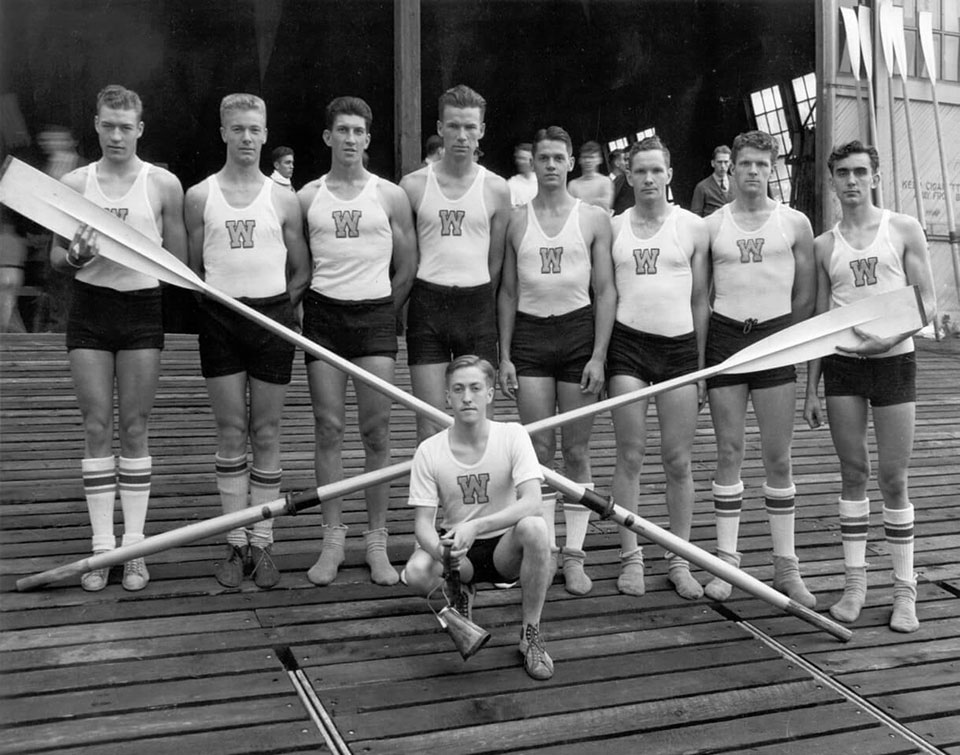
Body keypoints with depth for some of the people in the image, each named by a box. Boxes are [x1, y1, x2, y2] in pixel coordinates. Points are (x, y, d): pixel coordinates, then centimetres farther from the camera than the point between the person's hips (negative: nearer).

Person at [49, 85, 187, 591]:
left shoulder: (163, 184, 2)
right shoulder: (74, 184, 7)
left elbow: (178, 263, 5)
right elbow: (55, 258, 10)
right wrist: (76, 255, -12)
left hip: (142, 305, -1)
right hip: (89, 307, 1)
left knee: (134, 428, 2)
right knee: (96, 427, 2)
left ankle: (134, 547, 11)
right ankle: (101, 546, 10)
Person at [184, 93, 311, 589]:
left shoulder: (283, 199, 6)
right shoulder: (200, 196, 6)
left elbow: (301, 273, 9)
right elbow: (191, 268, 10)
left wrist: (277, 306, -1)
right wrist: (214, 304, -1)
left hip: (272, 316, 0)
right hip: (219, 319, 0)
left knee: (266, 433, 4)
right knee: (230, 431, 2)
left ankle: (262, 544, 11)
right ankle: (235, 543, 11)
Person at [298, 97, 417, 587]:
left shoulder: (390, 196, 5)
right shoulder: (307, 197, 7)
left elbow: (408, 267, 9)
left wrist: (383, 312, 7)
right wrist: (311, 306, 3)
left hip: (376, 313, -1)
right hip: (323, 313, 1)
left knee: (376, 432, -2)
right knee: (328, 429, 1)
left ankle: (377, 542, 8)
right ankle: (333, 538, 9)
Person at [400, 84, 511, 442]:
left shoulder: (497, 190, 4)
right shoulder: (413, 185, 3)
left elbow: (497, 261, 10)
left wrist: (480, 305, 7)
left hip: (478, 305, 1)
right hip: (427, 303, -1)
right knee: (429, 427, -1)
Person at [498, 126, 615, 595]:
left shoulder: (593, 219, 3)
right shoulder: (516, 221, 7)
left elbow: (605, 291, 1)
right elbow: (508, 292, 9)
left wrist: (598, 356, -7)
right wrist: (504, 356, 2)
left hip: (579, 331, -1)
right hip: (529, 334, 1)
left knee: (576, 451, 4)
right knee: (539, 450, 1)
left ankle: (574, 555, 12)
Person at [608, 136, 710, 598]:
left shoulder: (693, 228, 5)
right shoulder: (613, 228, 7)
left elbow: (700, 300, 7)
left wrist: (702, 362, 4)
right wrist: (599, 356, 4)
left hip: (679, 344, 0)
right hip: (628, 342, 0)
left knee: (678, 460, 3)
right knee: (630, 456, 1)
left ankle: (679, 560, 15)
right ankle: (631, 557, 12)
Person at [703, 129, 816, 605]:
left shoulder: (794, 223, 6)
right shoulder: (711, 226, 6)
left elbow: (807, 294, 8)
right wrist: (697, 352, 1)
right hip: (724, 336, 0)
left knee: (778, 456, 1)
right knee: (728, 451, 2)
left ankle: (786, 566, 11)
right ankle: (726, 561, 10)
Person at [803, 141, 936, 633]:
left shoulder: (904, 230, 3)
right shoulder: (824, 246, 8)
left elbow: (928, 302, 0)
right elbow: (818, 320, 11)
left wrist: (889, 335, -18)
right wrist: (811, 388, 7)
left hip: (893, 360, -2)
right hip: (841, 363, 2)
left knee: (893, 477, -1)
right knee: (853, 472, 5)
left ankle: (904, 591, 10)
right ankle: (854, 583, 14)